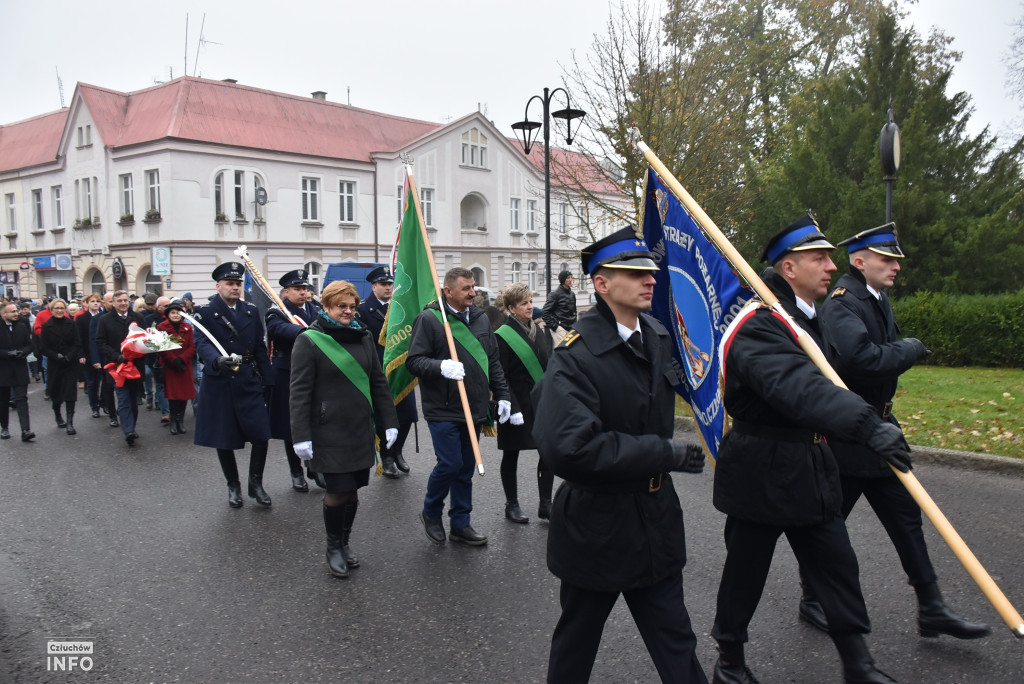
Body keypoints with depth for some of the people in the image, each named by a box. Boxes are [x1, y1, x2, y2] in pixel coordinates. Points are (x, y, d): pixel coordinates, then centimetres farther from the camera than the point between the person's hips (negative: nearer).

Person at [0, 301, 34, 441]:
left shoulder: (22, 327, 5)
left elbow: (30, 345, 8)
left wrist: (22, 352, -10)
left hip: (20, 370, 1)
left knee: (21, 399, -7)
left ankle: (26, 430, -14)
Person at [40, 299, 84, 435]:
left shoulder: (71, 324, 3)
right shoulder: (47, 326, 0)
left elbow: (77, 344, 1)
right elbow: (44, 347, -3)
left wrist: (78, 356, -15)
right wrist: (57, 356, -16)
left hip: (71, 364, 0)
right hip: (55, 365, 0)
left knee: (70, 393, -8)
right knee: (56, 392, 11)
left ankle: (70, 422, -8)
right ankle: (57, 416, 35)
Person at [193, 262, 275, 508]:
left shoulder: (252, 311, 9)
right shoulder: (205, 313, -2)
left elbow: (260, 348, 10)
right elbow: (202, 344, -17)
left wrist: (267, 381, 5)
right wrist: (218, 360, -38)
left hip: (249, 382, 2)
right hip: (219, 384, -2)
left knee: (260, 435, -6)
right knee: (224, 439, 7)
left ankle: (256, 483, 14)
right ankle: (233, 486, 25)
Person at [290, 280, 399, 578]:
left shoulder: (363, 337, 9)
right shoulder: (309, 341, -6)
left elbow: (379, 382, 12)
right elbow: (299, 391, -10)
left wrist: (389, 421, 8)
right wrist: (301, 436, -14)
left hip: (361, 430, 5)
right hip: (329, 432, -5)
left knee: (352, 489, 10)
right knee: (338, 490, -4)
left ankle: (344, 543, 30)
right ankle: (333, 548, 18)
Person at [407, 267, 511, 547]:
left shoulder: (481, 319, 11)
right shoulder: (429, 319, -9)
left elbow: (493, 361, 16)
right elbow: (414, 361, -12)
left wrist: (501, 395, 12)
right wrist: (442, 367, -29)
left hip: (474, 409, 6)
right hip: (443, 410, -6)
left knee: (466, 468, 12)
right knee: (450, 464, -7)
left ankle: (460, 524, 25)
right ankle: (431, 512, 21)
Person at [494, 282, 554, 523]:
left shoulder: (539, 331, 8)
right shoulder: (503, 335, -11)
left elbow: (550, 367, 14)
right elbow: (500, 377, -13)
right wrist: (512, 409, -18)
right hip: (518, 406, -5)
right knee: (511, 455, 8)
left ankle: (545, 504, 17)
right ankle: (511, 505, 22)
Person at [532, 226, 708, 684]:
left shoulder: (660, 338, 1)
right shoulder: (576, 355, -22)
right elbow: (567, 447, -34)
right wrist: (665, 455, -27)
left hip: (656, 521, 6)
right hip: (597, 525, -6)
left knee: (675, 641, 17)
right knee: (576, 644, 17)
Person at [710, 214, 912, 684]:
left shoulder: (809, 319, 10)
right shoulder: (759, 324, -23)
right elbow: (799, 388, -40)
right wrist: (869, 425, -48)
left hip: (811, 469, 9)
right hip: (761, 474, -8)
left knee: (836, 565, 12)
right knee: (745, 571, 8)